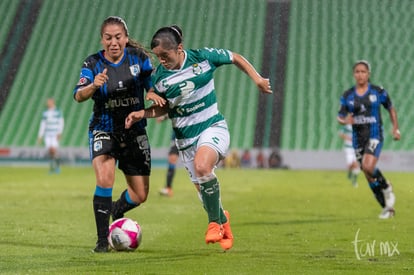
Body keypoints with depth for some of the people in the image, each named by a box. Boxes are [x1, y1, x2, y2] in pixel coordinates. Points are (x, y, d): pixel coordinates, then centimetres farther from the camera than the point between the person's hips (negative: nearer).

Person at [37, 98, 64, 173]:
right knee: (49, 150, -5)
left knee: (54, 150, -16)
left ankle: (58, 165, 3)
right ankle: (51, 167, 6)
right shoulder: (45, 113, 13)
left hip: (55, 135, -4)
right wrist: (40, 136, 13)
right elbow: (42, 125, 17)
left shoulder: (58, 112, 0)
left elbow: (61, 123, -4)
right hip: (47, 135, 4)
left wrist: (59, 133, -16)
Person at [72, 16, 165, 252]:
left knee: (140, 196, 4)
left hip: (135, 132, 3)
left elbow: (153, 84, 1)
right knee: (105, 179, -28)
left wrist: (153, 93, -23)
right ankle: (102, 240, -15)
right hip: (104, 130, -2)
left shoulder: (138, 57, -6)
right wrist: (93, 86, -43)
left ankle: (116, 210, 40)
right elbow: (79, 96, -22)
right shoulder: (93, 63, -10)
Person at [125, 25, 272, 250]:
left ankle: (215, 222, -15)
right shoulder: (159, 77, -5)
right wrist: (142, 114, -6)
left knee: (202, 165, -33)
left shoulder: (203, 57, -12)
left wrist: (257, 79, -4)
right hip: (185, 137, 4)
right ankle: (223, 221, 37)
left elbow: (236, 58, 5)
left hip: (213, 127, -4)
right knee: (202, 188, 5)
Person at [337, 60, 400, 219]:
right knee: (369, 177, 5)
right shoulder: (347, 96, 4)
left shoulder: (378, 92, -1)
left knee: (368, 167, -27)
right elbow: (340, 117, 8)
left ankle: (386, 188, 2)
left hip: (375, 135, -4)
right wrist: (345, 121, -15)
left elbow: (391, 109, 12)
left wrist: (395, 128, 3)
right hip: (358, 138, 4)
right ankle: (387, 208, 18)